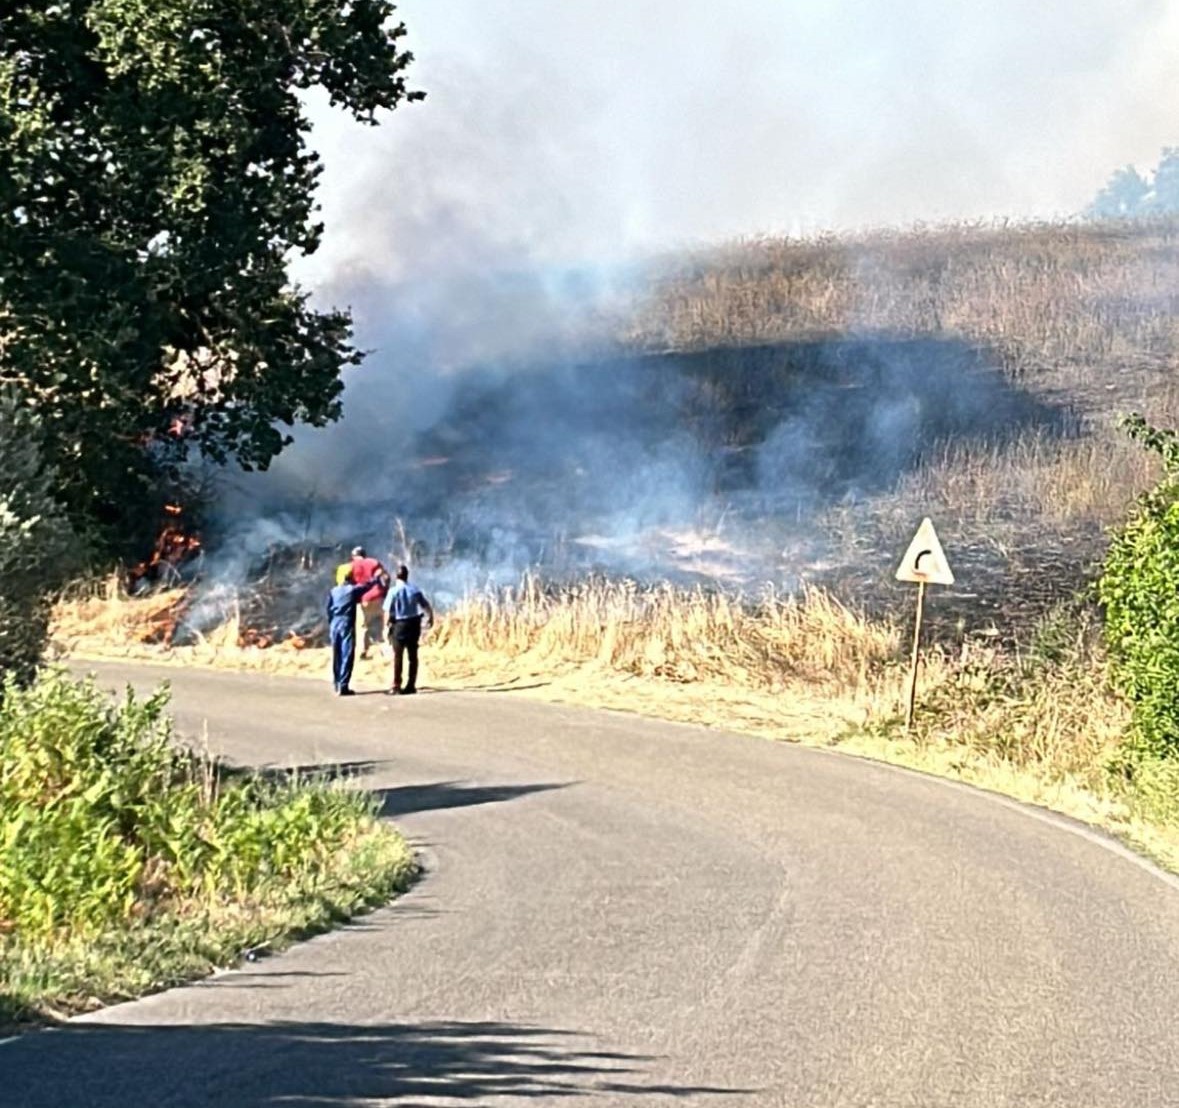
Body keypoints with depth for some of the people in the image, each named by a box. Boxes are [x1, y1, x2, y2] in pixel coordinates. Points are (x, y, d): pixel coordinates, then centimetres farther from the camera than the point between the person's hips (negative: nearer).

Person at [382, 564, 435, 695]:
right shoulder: (415, 589, 1)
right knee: (413, 655, 9)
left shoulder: (394, 591, -10)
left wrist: (387, 624, -3)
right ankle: (411, 685, 11)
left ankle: (396, 686, 0)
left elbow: (388, 610, -15)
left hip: (399, 624, -3)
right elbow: (426, 606, 5)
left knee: (398, 656, 2)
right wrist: (430, 618, 22)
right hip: (414, 624, 4)